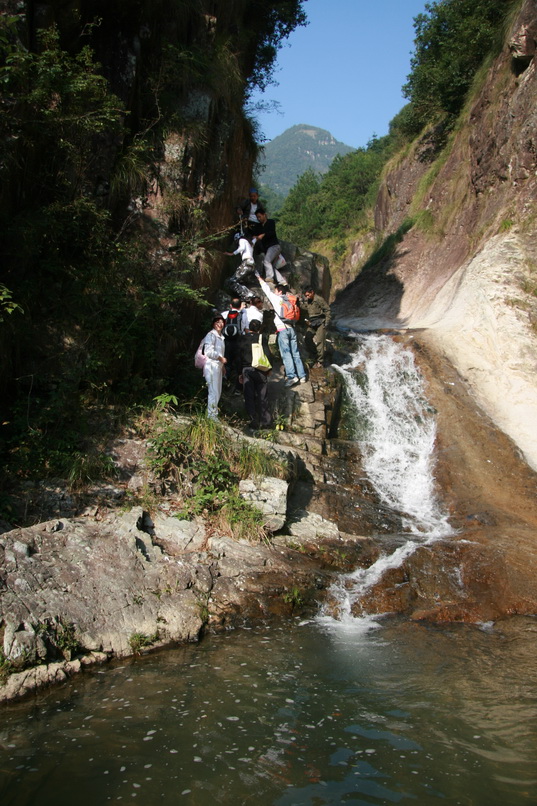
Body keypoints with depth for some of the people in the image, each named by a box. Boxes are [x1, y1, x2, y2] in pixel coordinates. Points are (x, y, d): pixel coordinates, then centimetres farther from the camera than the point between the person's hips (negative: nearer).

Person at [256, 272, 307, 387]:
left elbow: (267, 289, 9)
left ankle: (291, 376, -18)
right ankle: (302, 376, 7)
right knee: (295, 353, 8)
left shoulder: (277, 299, 0)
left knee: (286, 353, -9)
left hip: (282, 329, -6)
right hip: (291, 328, 6)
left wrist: (259, 277, 20)